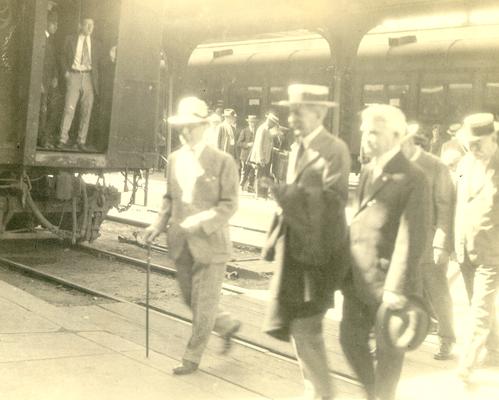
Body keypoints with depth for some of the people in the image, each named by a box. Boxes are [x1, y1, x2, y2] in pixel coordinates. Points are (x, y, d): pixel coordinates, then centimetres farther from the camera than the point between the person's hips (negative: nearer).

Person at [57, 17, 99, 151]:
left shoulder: (94, 44, 13)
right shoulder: (71, 40, 8)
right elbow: (64, 57, 12)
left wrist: (96, 83, 7)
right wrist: (66, 71, -3)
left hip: (89, 77, 2)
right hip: (74, 76, -2)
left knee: (86, 111, 1)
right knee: (69, 108, -11)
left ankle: (81, 141, 7)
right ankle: (63, 139, -8)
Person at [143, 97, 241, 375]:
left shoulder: (222, 161, -10)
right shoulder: (175, 159, 7)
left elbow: (230, 204, -12)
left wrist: (201, 221, -23)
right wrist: (160, 224, 2)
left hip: (210, 244, -6)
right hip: (182, 245, 6)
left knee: (204, 305, 4)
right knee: (191, 300, 16)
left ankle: (192, 358, 19)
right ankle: (228, 326, 40)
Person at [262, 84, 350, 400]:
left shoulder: (335, 150, -11)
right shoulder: (298, 149, 16)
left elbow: (335, 199, -22)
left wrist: (287, 193, -26)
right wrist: (276, 239, 16)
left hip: (320, 250, -8)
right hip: (294, 249, 8)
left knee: (306, 326, -8)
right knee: (295, 324, 12)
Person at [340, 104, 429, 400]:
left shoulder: (413, 180, -14)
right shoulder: (367, 173, 11)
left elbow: (412, 239, -19)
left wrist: (397, 287, -22)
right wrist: (349, 272, 12)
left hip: (389, 281, -7)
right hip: (359, 279, 8)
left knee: (387, 349, 7)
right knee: (351, 339, 15)